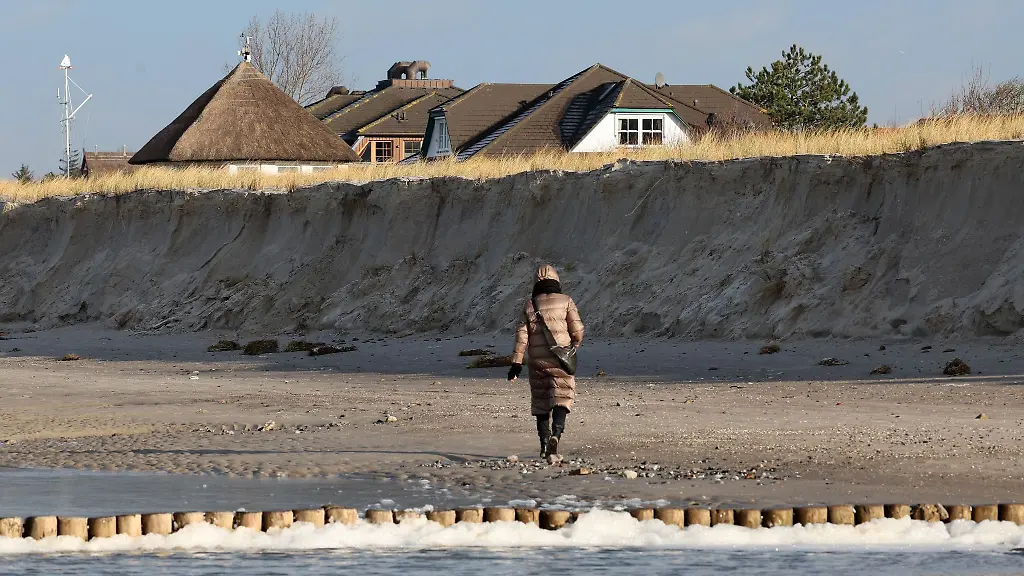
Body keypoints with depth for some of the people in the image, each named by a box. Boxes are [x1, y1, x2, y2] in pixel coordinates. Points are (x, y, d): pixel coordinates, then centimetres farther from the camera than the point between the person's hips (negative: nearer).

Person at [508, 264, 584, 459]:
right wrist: (575, 344, 17)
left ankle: (544, 444, 14)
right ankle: (556, 434, -26)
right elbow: (577, 330, -5)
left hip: (537, 361, 2)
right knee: (561, 399, -2)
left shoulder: (530, 305, 5)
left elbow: (521, 335, 0)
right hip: (561, 360, -2)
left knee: (540, 402, 13)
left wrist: (516, 363, -1)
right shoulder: (566, 301, 0)